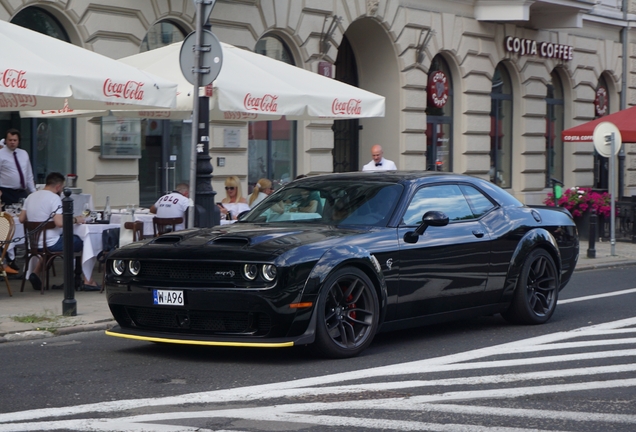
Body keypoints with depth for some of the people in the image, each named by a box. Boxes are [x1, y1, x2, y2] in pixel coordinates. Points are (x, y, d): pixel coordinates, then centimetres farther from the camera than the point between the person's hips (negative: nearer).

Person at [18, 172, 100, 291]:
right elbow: (60, 222, -26)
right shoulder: (54, 198, -15)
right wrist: (75, 219, -10)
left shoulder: (31, 197, 7)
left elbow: (21, 219, 12)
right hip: (51, 244, -8)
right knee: (84, 242, 4)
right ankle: (87, 280, 6)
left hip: (34, 244, 8)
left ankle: (36, 273, 26)